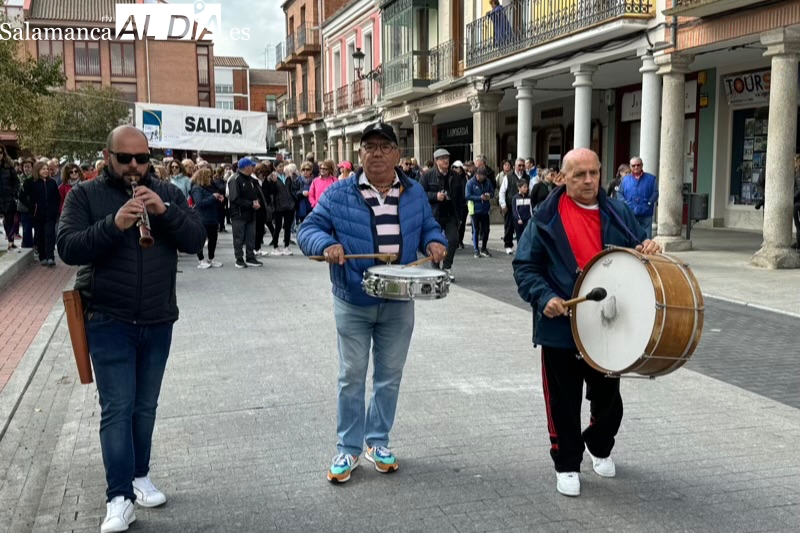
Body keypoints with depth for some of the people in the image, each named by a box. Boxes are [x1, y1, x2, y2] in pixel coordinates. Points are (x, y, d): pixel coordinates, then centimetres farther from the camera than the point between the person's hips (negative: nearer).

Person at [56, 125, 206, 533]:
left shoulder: (166, 193, 4)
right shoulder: (85, 195, -3)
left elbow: (195, 241, -5)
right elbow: (67, 248, -15)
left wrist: (164, 212, -22)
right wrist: (114, 224, -29)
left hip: (158, 322, 3)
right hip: (109, 322, -3)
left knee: (145, 406, 14)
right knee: (117, 408, -4)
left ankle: (140, 475, 30)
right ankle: (119, 498, 1)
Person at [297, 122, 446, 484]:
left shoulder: (414, 193, 4)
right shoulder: (339, 193, -6)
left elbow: (428, 226, 14)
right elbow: (308, 228, -3)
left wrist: (435, 242, -8)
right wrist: (326, 244, -24)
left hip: (398, 303, 3)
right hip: (353, 303, -2)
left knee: (390, 375, 12)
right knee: (352, 377, 5)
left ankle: (378, 441, 28)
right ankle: (348, 448, 19)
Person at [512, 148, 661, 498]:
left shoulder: (618, 213, 5)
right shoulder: (546, 217, -4)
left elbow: (639, 250, 13)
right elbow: (525, 266, -5)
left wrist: (648, 249, -11)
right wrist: (543, 297, -20)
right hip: (561, 326, -3)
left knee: (607, 396, 18)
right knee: (564, 400, 6)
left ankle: (600, 449, 43)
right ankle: (567, 464, 24)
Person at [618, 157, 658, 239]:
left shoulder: (651, 178, 7)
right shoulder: (625, 179, 11)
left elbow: (655, 192, 2)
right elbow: (620, 193, 8)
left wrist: (649, 202, -12)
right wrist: (625, 203, -8)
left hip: (646, 214, -1)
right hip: (630, 214, 1)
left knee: (646, 237, -2)